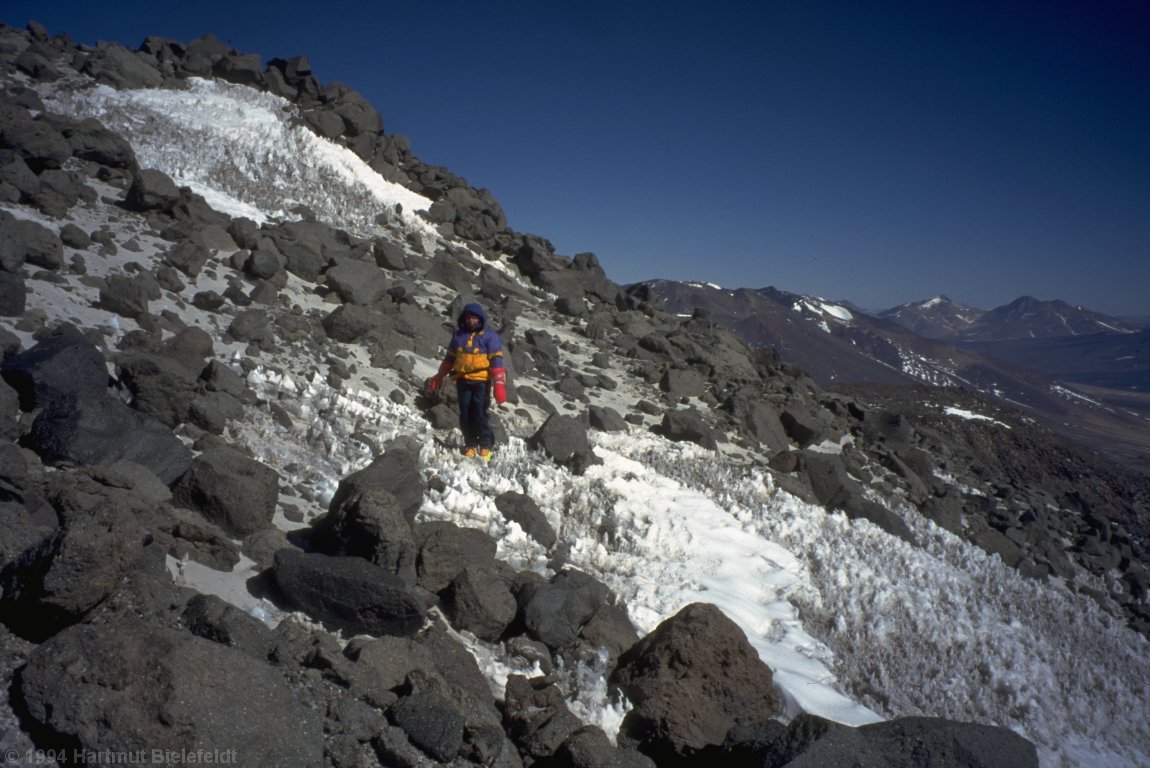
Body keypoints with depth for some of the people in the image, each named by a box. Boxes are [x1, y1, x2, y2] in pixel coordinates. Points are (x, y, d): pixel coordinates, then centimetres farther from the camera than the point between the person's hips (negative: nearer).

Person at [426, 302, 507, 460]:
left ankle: (485, 447, 3)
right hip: (463, 381, 4)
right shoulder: (459, 335, 12)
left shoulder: (490, 336, -2)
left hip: (481, 381, -4)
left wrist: (499, 384, -17)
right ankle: (470, 445, 15)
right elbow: (449, 359, 21)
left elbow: (496, 361, -7)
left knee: (480, 415, -8)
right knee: (465, 415, 4)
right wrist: (438, 378, 19)